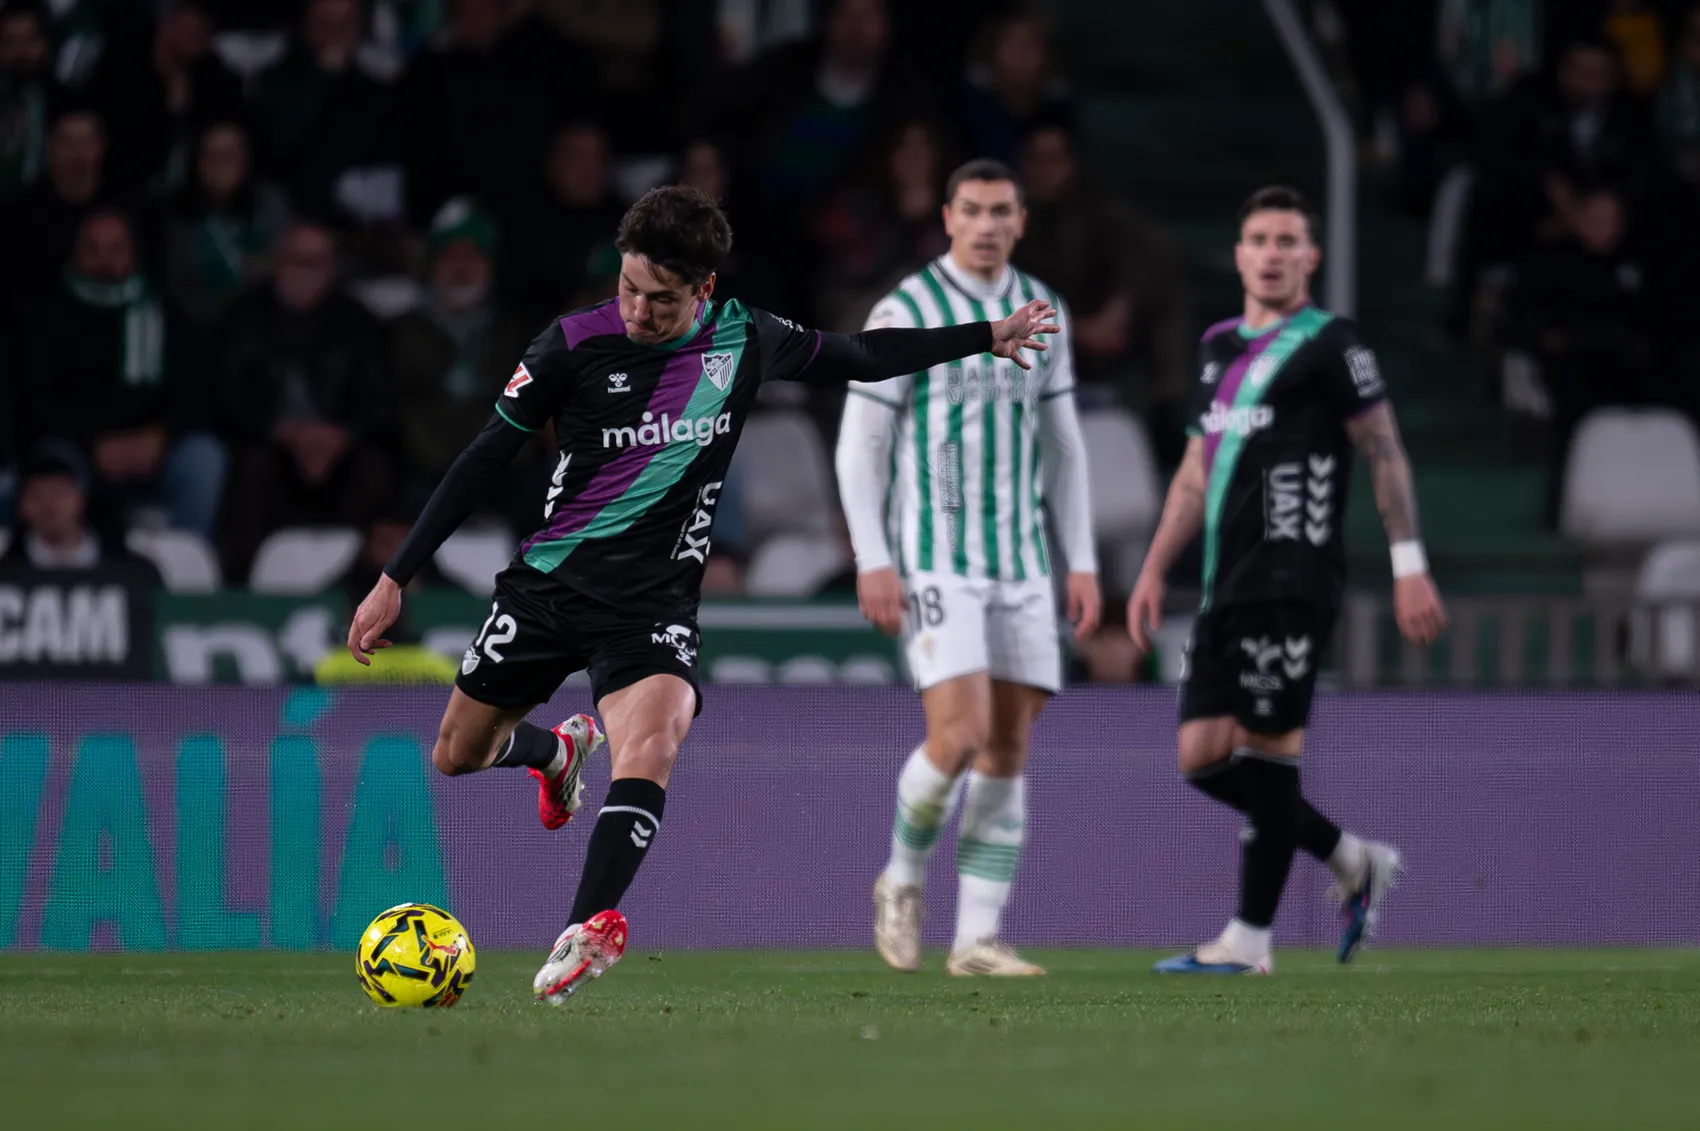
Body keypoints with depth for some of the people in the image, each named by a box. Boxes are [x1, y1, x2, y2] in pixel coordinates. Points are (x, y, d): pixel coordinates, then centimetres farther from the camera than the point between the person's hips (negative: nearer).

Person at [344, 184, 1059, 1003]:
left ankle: (588, 930, -38)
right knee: (457, 753, 14)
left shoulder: (744, 342, -3)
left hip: (653, 603, -1)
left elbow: (860, 357, 17)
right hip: (549, 585, 1)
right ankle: (558, 750, 48)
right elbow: (483, 462, -4)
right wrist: (396, 578, -5)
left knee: (649, 749, -29)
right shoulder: (576, 344, -10)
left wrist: (987, 338, 21)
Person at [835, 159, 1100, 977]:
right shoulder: (905, 312, -7)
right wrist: (872, 562, -14)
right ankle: (903, 877, 9)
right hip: (932, 560, -5)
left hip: (1019, 560, 6)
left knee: (1008, 749, 1)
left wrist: (1082, 562, 10)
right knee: (960, 734, -17)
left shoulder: (1040, 312, 10)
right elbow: (859, 444, -6)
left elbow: (1063, 444, 16)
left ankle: (977, 939, 4)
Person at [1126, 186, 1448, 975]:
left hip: (1291, 580, -8)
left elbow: (1386, 455, -4)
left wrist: (1409, 567, -10)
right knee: (1203, 758, 3)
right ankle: (1354, 863, 18)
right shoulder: (1222, 348, 20)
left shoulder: (1327, 344, -2)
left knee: (1267, 748, -9)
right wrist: (1154, 570, 19)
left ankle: (1250, 940, -4)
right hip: (1227, 586, 8)